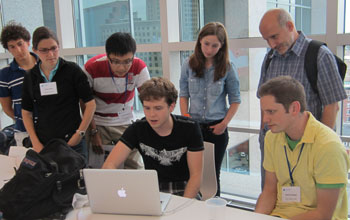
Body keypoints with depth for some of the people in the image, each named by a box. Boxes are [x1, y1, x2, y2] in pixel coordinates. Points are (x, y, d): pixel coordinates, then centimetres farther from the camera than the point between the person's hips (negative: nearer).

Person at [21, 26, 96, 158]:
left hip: (72, 142, -2)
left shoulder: (72, 70, -4)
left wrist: (79, 134, -8)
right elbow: (26, 113, 10)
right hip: (43, 144, 3)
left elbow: (90, 104, -4)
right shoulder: (30, 77, 5)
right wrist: (35, 142, 1)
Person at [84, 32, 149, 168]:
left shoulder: (139, 67, -15)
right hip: (98, 123, -1)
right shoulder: (92, 68, -19)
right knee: (95, 169, -2)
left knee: (135, 168, -3)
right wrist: (93, 132, -13)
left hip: (126, 123, 1)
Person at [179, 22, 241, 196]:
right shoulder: (189, 65, 2)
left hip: (217, 128, -1)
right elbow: (183, 95, 6)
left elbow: (235, 100, 3)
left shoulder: (227, 68, -2)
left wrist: (225, 123, -7)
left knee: (213, 173, 8)